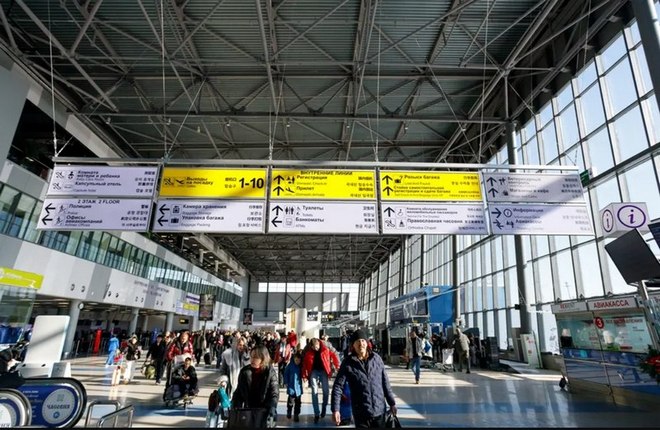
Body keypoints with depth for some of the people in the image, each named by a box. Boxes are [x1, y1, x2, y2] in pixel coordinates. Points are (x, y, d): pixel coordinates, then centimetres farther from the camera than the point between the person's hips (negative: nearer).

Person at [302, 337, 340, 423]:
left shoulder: (325, 349, -9)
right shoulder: (308, 352, -6)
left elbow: (333, 355, -2)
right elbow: (304, 364, -1)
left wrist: (338, 366, -7)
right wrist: (304, 375, -4)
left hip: (323, 371, 0)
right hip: (313, 371, 0)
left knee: (326, 390, -2)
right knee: (314, 392, -2)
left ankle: (324, 409, 23)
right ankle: (317, 414, 6)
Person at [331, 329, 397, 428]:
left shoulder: (377, 358, 0)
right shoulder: (348, 363, -7)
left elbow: (385, 382, 7)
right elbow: (338, 386, -8)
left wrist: (392, 403, 9)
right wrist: (335, 409, -15)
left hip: (380, 411, 2)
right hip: (360, 413, -2)